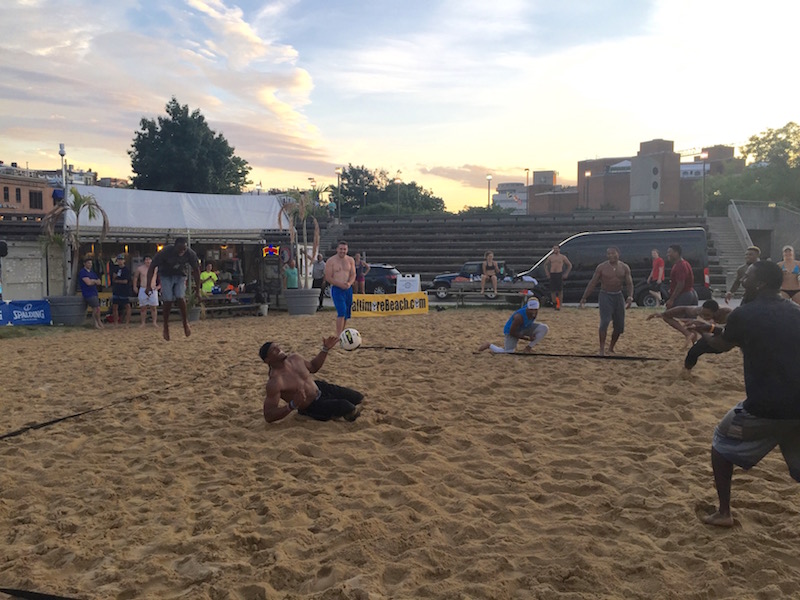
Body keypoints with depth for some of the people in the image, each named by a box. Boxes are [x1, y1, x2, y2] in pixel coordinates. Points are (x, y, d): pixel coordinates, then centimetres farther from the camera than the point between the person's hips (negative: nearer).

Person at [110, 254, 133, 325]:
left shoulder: (127, 270, -5)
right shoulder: (115, 269, 12)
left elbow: (125, 281, -10)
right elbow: (113, 279, 12)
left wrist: (116, 281, 0)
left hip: (125, 291, -5)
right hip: (116, 291, 5)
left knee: (127, 306, -5)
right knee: (115, 307, 2)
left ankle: (127, 322, -1)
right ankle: (116, 322, 7)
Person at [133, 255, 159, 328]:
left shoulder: (156, 268, 0)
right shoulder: (140, 268, 3)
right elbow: (135, 277, 17)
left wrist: (159, 285, 1)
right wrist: (135, 286, 12)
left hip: (153, 290, -1)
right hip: (143, 290, 1)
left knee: (153, 307, -1)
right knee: (143, 307, 1)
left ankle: (154, 322, 3)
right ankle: (143, 323, 6)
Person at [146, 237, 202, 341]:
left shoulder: (190, 254, -23)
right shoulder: (165, 252, -30)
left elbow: (196, 270, -10)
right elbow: (152, 267, -21)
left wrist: (198, 290, -9)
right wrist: (149, 285, -26)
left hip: (180, 276, 2)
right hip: (166, 276, -1)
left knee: (180, 297, -18)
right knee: (168, 300, -11)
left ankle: (185, 322, 3)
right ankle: (166, 327, 6)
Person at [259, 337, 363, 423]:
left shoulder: (295, 358, -8)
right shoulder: (274, 382, -30)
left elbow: (313, 367, 15)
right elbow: (268, 416, -32)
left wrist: (325, 349, 1)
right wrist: (293, 405, -45)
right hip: (312, 408, -7)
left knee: (358, 398, 5)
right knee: (347, 407, -23)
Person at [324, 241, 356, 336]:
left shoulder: (350, 260, 9)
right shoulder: (331, 261, -4)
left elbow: (353, 275, 8)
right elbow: (328, 278, -7)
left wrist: (349, 283, -14)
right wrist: (340, 284, -18)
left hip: (348, 289, 5)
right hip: (336, 289, -5)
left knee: (346, 313, 8)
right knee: (341, 312, -19)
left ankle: (342, 333, 23)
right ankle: (338, 336, -19)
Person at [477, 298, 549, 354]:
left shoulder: (535, 312, -15)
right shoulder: (519, 316, -37)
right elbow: (512, 332, -27)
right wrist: (528, 338, -23)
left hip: (525, 327, 7)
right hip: (511, 330, -7)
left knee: (544, 328, -14)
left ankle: (528, 347, -1)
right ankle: (489, 345, 6)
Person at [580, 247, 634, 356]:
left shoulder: (624, 268, 2)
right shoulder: (601, 267, -5)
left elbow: (629, 283, 0)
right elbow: (592, 283, -2)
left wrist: (630, 297, -18)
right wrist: (584, 298, -5)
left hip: (618, 296, 4)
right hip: (605, 296, -4)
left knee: (619, 325, 6)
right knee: (605, 322, -19)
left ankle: (611, 348, 24)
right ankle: (602, 349, -15)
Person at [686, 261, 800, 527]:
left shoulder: (744, 314, -9)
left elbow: (723, 345, 10)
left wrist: (705, 332, 32)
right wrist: (716, 328, 29)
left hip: (763, 408, -5)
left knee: (722, 443, 20)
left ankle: (723, 513, 22)